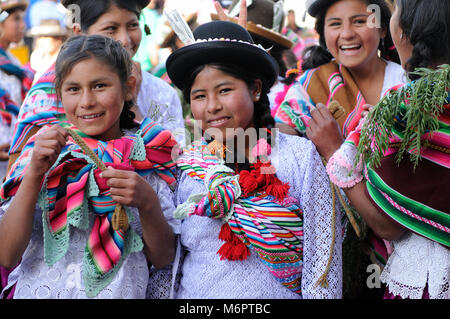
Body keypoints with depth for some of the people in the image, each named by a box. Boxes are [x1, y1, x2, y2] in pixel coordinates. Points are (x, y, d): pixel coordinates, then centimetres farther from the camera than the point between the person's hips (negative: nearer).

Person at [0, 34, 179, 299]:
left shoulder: (151, 158, 2)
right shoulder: (44, 154, 1)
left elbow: (163, 258, 1)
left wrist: (148, 203, -15)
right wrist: (34, 174, -15)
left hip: (122, 293, 0)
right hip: (40, 291, 0)